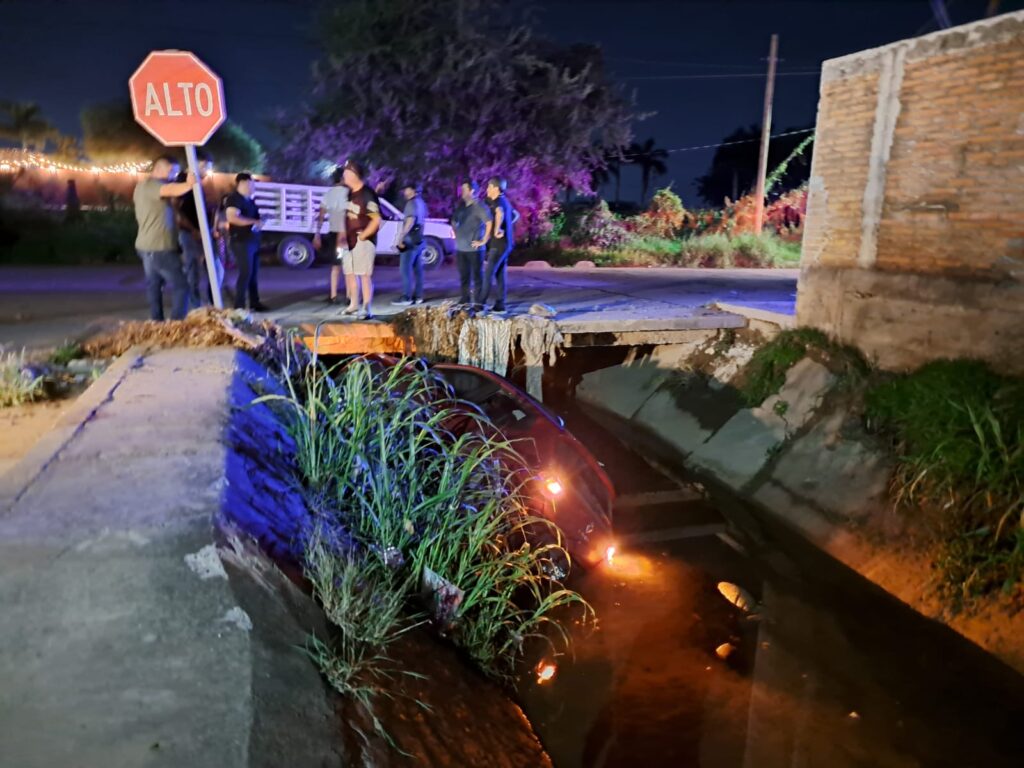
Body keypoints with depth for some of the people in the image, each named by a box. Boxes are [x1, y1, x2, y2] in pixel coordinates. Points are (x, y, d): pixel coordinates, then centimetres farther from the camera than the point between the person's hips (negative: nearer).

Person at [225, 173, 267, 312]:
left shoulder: (249, 200, 19)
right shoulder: (234, 199, -9)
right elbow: (232, 217, -23)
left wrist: (259, 222, 12)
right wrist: (254, 222, -23)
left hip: (253, 241, 9)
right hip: (241, 241, -9)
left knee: (254, 273, 10)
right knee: (245, 273, -12)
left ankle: (254, 303, 16)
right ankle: (239, 306, -9)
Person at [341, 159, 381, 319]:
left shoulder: (367, 194, -15)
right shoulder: (350, 193, 10)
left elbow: (376, 220, -18)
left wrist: (363, 236, -15)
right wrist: (344, 235, 12)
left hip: (363, 241, -9)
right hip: (350, 240, 9)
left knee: (365, 275, -8)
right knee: (350, 273, 14)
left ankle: (367, 308, -4)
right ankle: (353, 305, 26)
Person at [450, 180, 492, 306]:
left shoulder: (479, 206, -11)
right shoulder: (461, 205, 13)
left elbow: (490, 223, -21)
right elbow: (454, 220, 29)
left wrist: (484, 240, -19)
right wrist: (456, 233, 17)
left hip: (474, 248, -7)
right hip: (460, 248, 8)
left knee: (477, 277, -1)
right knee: (463, 277, 13)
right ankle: (464, 301, 22)